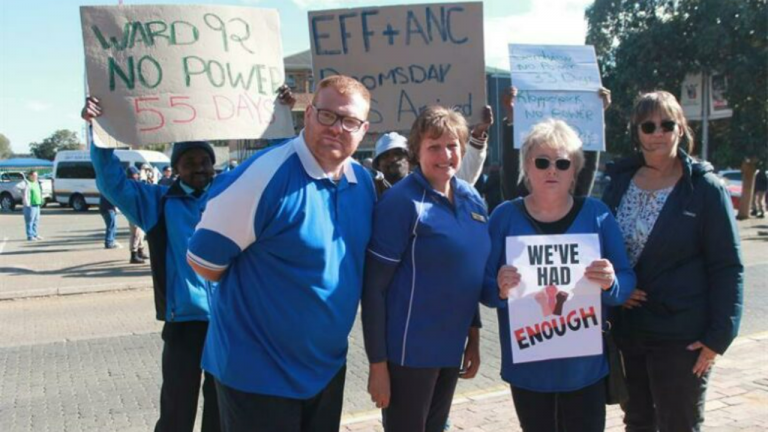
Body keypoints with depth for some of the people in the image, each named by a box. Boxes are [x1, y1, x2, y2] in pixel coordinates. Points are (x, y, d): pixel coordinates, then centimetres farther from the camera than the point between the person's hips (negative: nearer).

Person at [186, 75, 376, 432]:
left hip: (328, 366, 7)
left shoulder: (363, 183, 1)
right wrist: (253, 291, -2)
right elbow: (203, 259, -16)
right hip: (258, 372, -7)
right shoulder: (266, 174, -21)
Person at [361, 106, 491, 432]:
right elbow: (373, 287, -15)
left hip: (452, 346, 7)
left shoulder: (472, 199, 4)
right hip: (409, 351, -6)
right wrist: (378, 363, -16)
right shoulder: (401, 202, -15)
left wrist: (474, 336, 14)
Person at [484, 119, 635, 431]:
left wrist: (611, 284, -21)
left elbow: (627, 282, 1)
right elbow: (484, 286, 0)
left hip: (585, 364, 0)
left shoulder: (596, 214, 0)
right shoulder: (505, 216, -1)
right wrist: (500, 289, -22)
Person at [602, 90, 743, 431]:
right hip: (625, 332, 5)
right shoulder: (620, 182, 5)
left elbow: (727, 268, -9)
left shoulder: (705, 188, -8)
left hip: (681, 337, -4)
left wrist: (719, 335, -13)